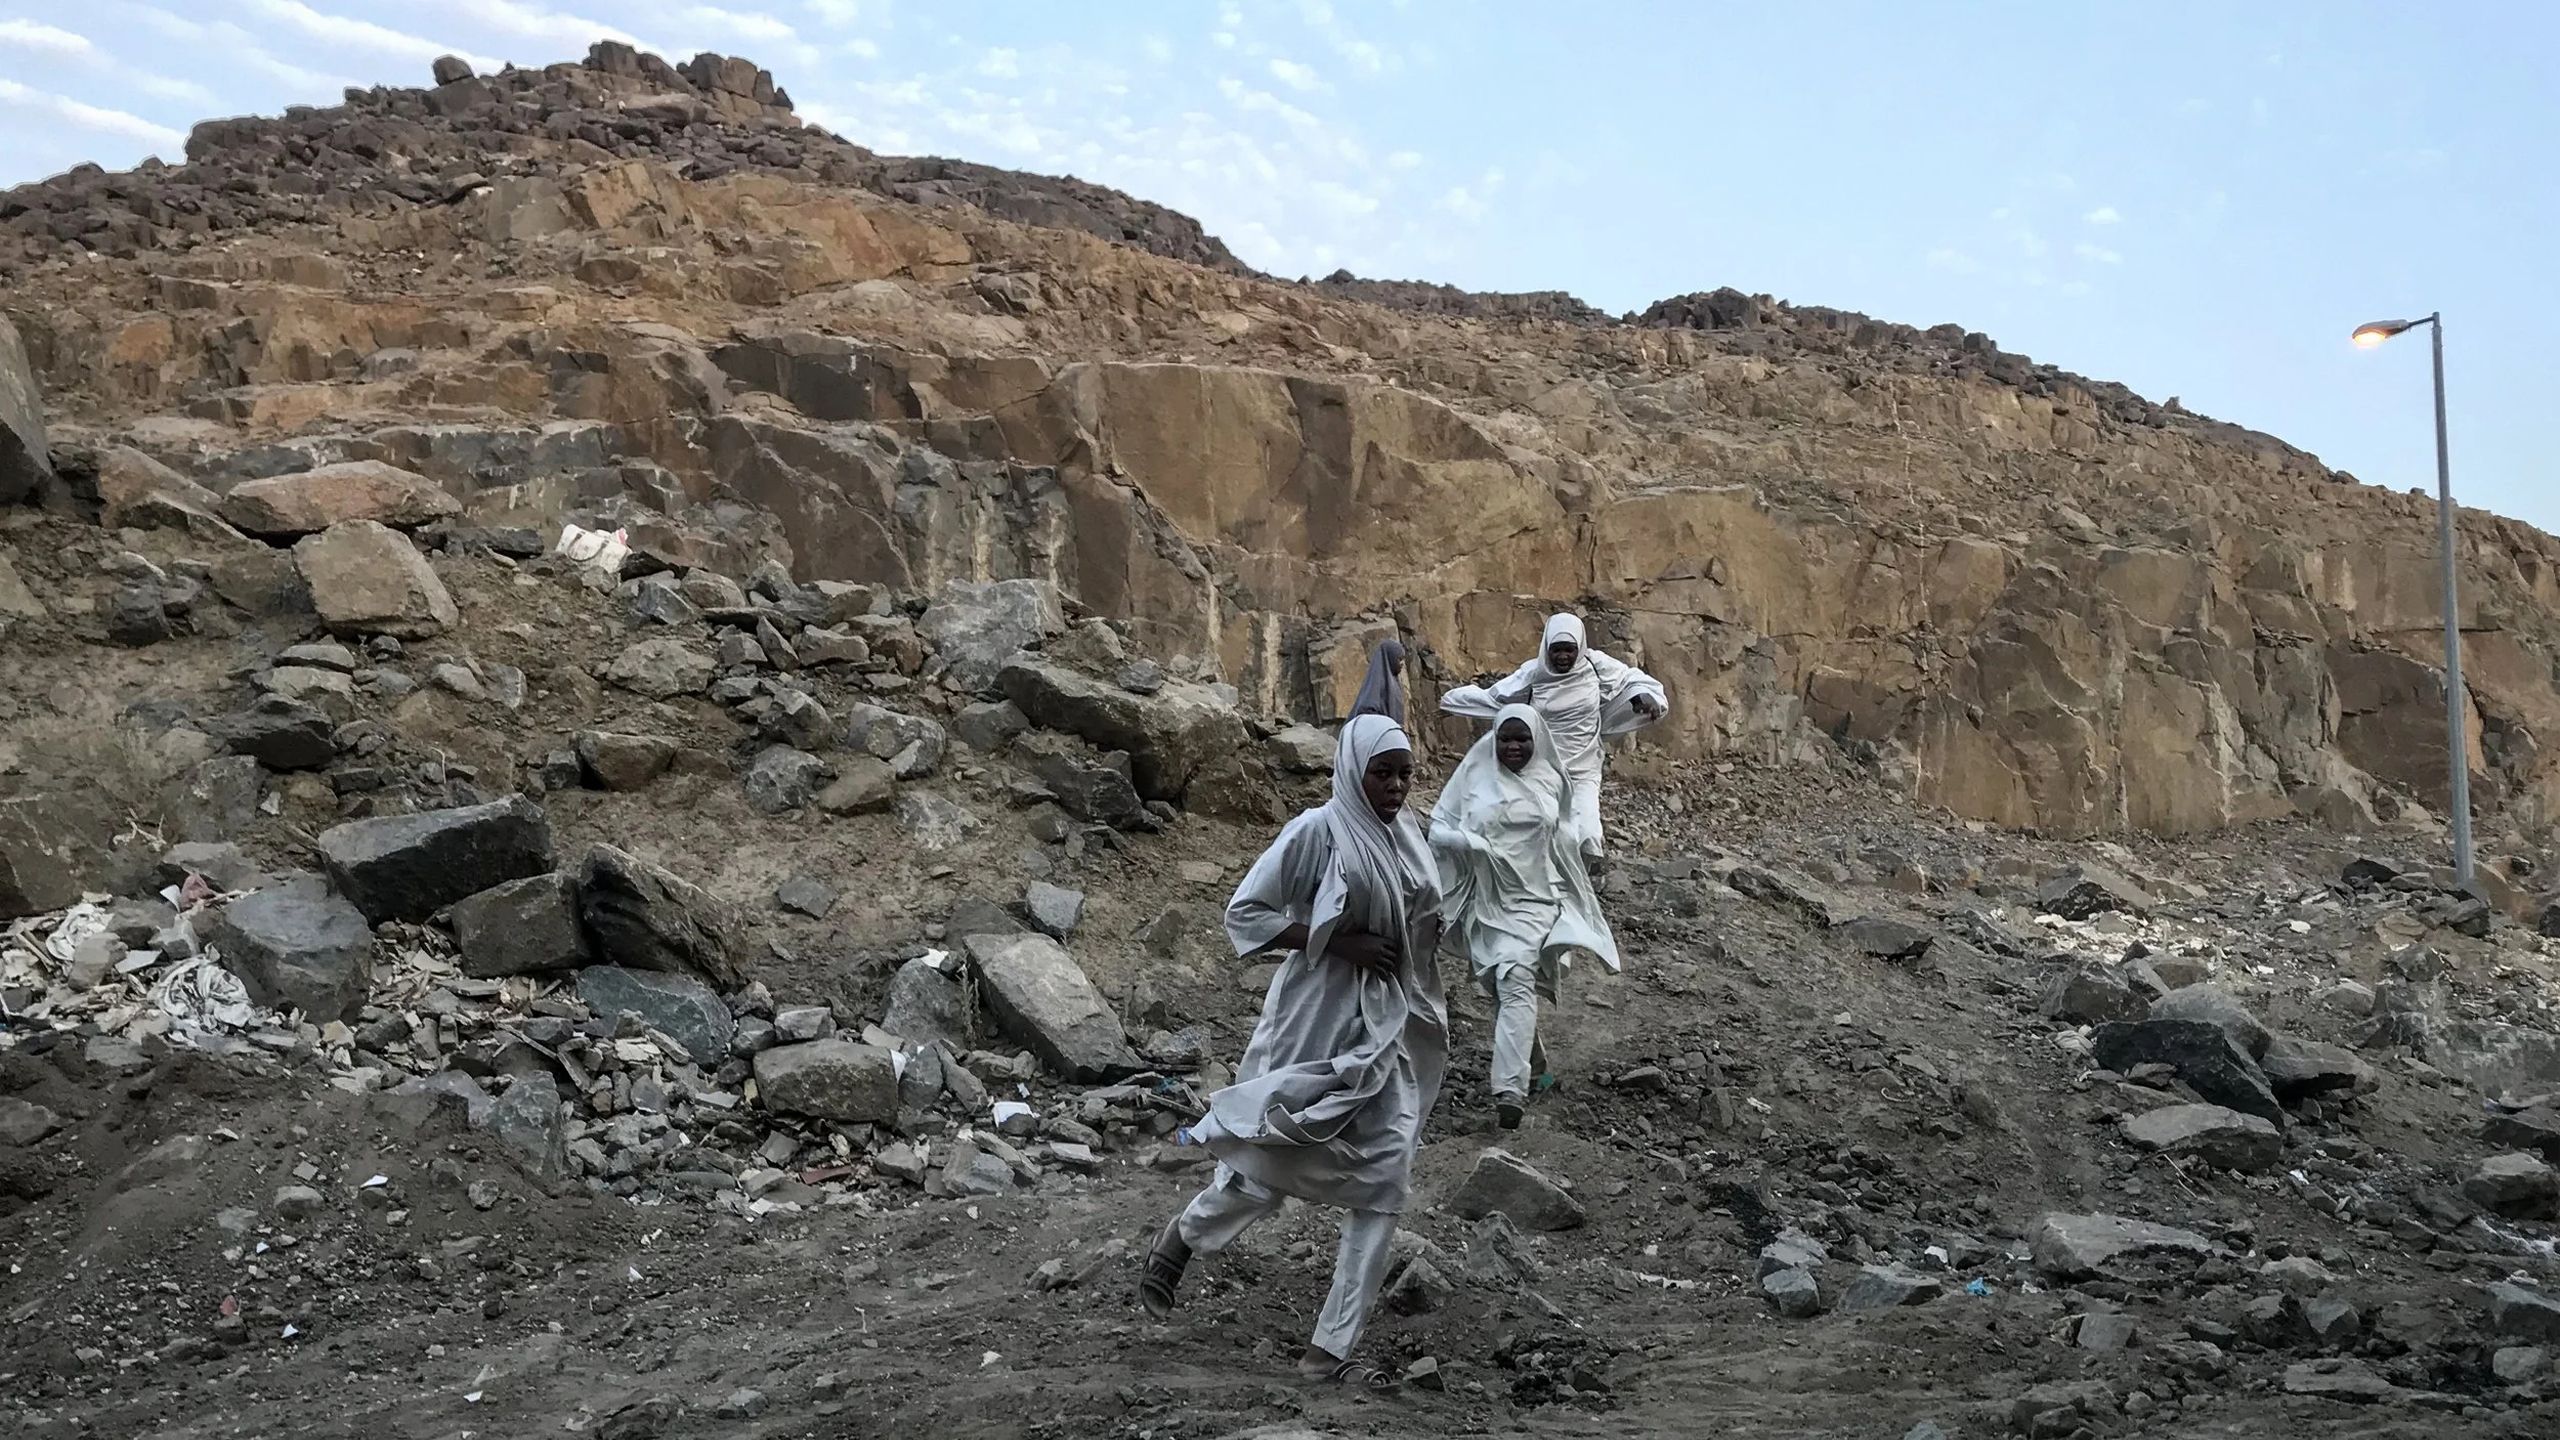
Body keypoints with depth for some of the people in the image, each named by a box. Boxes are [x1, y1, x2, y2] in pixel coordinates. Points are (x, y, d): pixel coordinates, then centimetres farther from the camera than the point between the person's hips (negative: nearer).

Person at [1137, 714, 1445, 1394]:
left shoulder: (1407, 834, 8)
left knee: (1383, 1188, 1)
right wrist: (1339, 941, -19)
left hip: (1395, 1031, 6)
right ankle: (1179, 1240, 35)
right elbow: (1243, 913, -13)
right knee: (1270, 1168, 5)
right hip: (1325, 1025, -6)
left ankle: (1331, 1350, 7)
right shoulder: (1318, 831, -11)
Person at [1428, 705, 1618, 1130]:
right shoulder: (1474, 776, -1)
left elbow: (1564, 846, 15)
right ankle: (1532, 1064, 37)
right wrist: (1474, 843, -18)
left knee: (1516, 983, -18)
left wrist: (1577, 898, 17)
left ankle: (1510, 1089, -25)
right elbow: (1438, 827, -1)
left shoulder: (1551, 782, 4)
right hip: (1487, 899, 2)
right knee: (1505, 987, 12)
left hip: (1534, 899, -2)